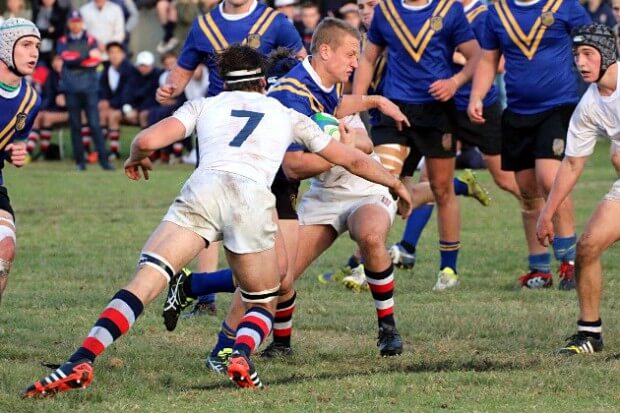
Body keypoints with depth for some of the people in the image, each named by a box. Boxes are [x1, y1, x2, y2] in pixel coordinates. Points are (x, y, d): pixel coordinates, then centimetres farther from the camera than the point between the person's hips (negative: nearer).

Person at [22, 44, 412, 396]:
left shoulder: (205, 105, 27)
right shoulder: (288, 116, 31)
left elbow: (148, 139, 13)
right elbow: (353, 159, 37)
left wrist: (136, 158, 37)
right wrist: (397, 184, 54)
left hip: (203, 190, 0)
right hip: (253, 199, 1)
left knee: (145, 281, -8)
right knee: (264, 304, 19)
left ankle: (81, 363, -26)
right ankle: (242, 354, -14)